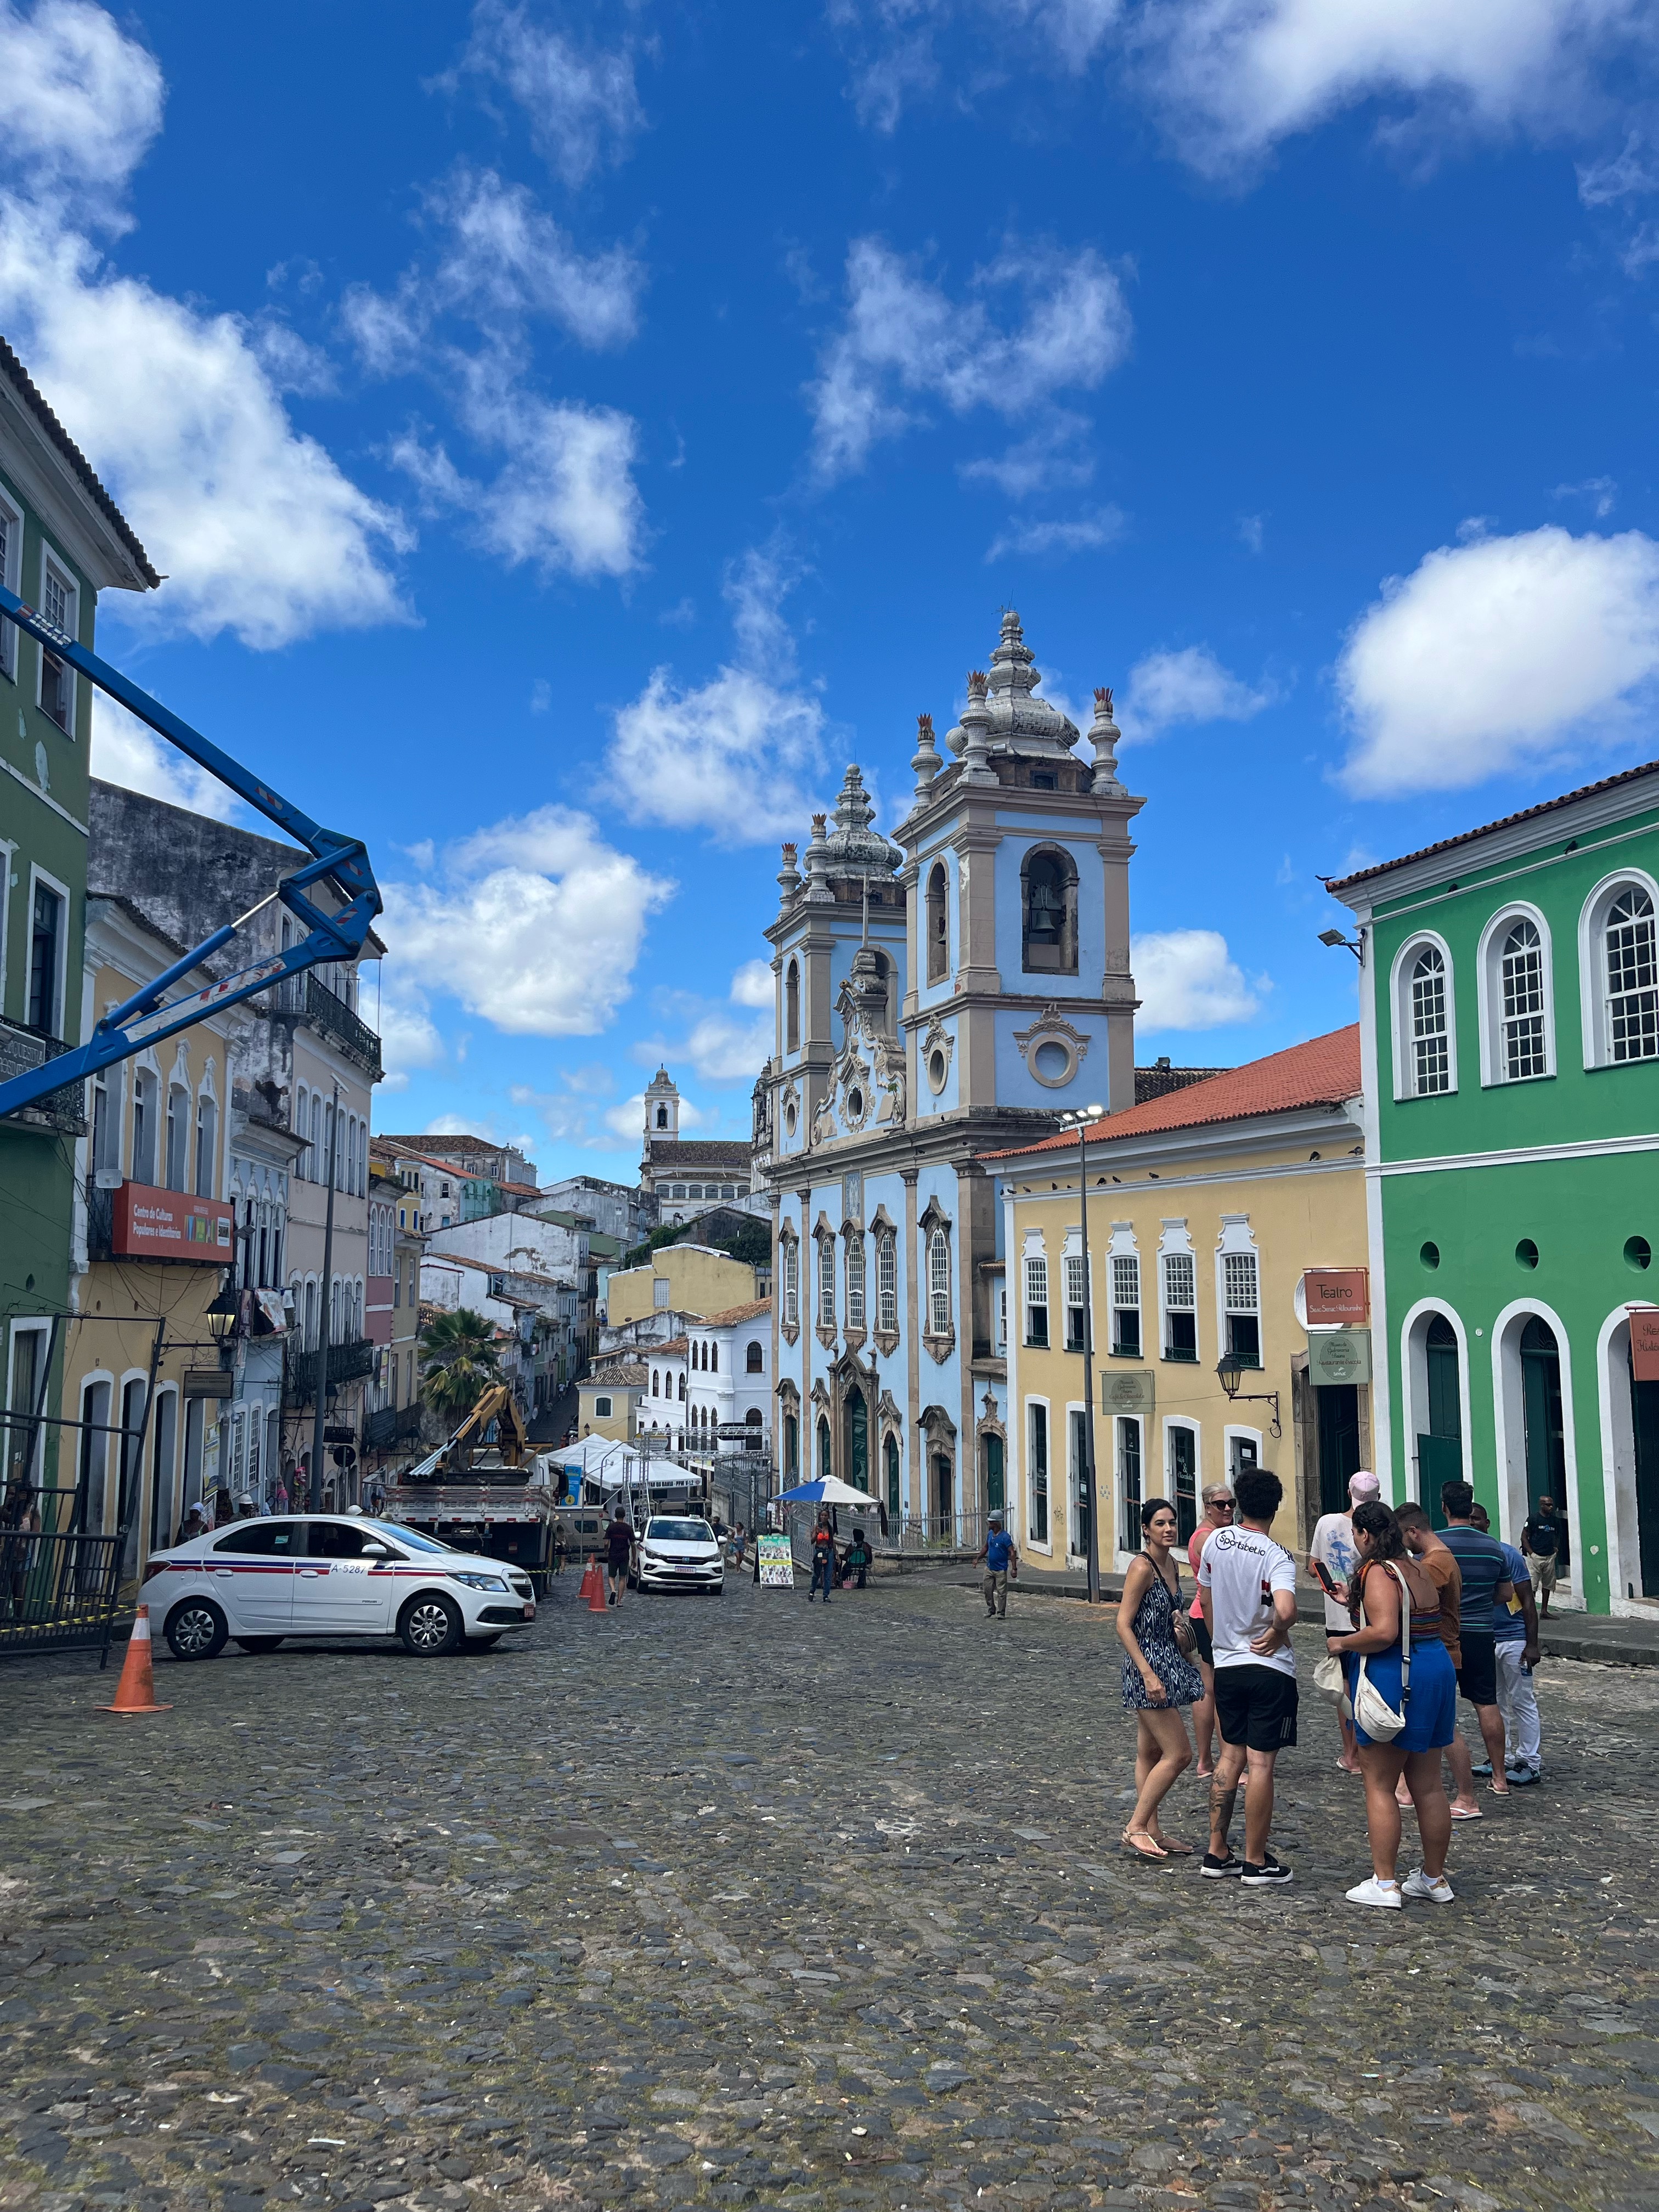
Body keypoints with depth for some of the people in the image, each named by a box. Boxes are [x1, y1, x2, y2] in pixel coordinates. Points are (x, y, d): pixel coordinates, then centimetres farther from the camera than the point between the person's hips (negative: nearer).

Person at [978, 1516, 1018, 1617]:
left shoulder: (1005, 1537, -18)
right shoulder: (990, 1534, 4)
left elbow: (1012, 1553, -20)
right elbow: (986, 1547, 20)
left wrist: (1014, 1569, -25)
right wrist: (978, 1559, 19)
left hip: (1001, 1570, -7)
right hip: (989, 1568, 7)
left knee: (1001, 1593, 1)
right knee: (987, 1590, 8)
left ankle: (1001, 1613, 11)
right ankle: (991, 1610, 23)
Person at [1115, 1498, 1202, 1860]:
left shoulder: (1172, 1565, 10)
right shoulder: (1142, 1566, -17)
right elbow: (1124, 1625, -19)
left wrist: (1190, 1665, 22)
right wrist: (1148, 1674, -24)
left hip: (1168, 1664, 9)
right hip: (1147, 1665, -9)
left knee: (1150, 1753, 13)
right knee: (1178, 1754, -8)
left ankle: (1151, 1832, 20)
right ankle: (1136, 1827, 0)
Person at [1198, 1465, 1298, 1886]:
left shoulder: (1216, 1541, 0)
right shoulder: (1277, 1557, -16)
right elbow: (1286, 1611, -33)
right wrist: (1277, 1635, -12)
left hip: (1226, 1666, 5)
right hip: (1269, 1669, -5)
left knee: (1231, 1756, 15)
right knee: (1261, 1763, 2)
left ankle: (1218, 1852, 19)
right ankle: (1256, 1862, 10)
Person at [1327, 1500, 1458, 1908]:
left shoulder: (1378, 1572, -16)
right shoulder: (1419, 1570, 11)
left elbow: (1384, 1632, -28)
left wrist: (1343, 1642, -11)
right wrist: (1355, 1600, 24)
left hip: (1392, 1680, -9)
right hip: (1436, 1672, 9)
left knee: (1379, 1786, 1)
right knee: (1428, 1786, 15)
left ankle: (1384, 1883, 5)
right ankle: (1434, 1878, 24)